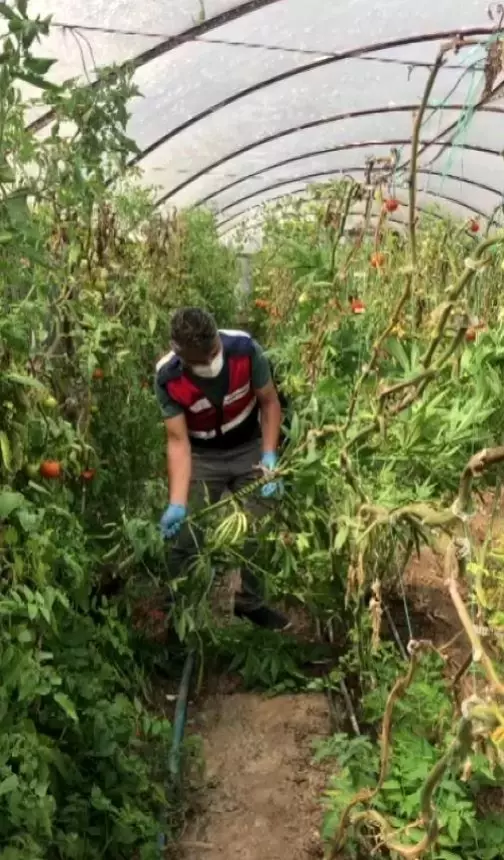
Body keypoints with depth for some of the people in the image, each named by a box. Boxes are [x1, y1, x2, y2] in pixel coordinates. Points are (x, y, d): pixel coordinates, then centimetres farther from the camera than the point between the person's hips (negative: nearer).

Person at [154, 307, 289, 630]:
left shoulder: (244, 348, -28)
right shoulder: (168, 378, -27)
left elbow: (270, 402, -13)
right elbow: (178, 441, -23)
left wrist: (269, 457, -22)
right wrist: (177, 503, -33)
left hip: (249, 449, 1)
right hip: (201, 456, -1)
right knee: (186, 536, -3)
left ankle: (250, 602, 28)